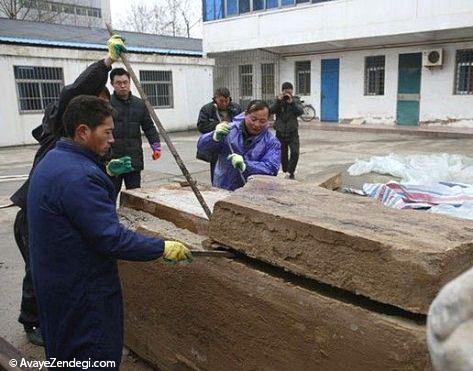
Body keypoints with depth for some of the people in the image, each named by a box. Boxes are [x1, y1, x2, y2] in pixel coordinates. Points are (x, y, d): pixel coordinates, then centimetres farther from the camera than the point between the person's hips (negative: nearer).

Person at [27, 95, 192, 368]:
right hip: (83, 291, -10)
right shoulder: (79, 175, -28)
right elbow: (111, 238, -29)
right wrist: (163, 248, -20)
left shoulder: (53, 161, 6)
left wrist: (106, 174, 13)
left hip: (56, 281, 10)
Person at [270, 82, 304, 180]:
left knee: (295, 153, -14)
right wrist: (278, 101, -23)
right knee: (283, 154, 9)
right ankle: (285, 172, 26)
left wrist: (292, 102, -25)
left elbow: (301, 111, -15)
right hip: (280, 132, 1)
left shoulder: (296, 100, 1)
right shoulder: (278, 100, 3)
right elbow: (271, 110, -12)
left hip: (293, 132, -1)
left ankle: (290, 172, 0)